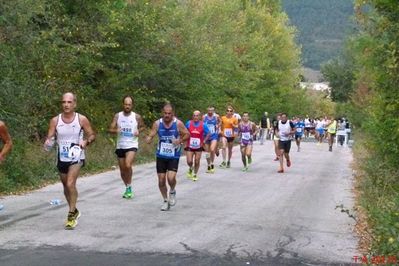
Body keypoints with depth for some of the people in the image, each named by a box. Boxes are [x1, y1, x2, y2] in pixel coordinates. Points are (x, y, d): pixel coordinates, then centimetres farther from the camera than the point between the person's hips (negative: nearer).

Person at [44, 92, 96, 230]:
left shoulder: (82, 119, -8)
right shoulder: (55, 120, -2)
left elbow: (92, 135, 0)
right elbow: (50, 137, -1)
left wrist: (86, 141, -22)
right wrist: (48, 142, -25)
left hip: (76, 157, -4)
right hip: (62, 158, 4)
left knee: (70, 184, -21)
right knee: (66, 186, 16)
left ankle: (72, 214, -11)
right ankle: (74, 211, 37)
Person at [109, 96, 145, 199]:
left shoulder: (137, 117, -3)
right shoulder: (117, 116, 0)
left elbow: (142, 126, 14)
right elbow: (110, 129, -1)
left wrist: (138, 131, -8)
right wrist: (116, 130, -24)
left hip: (132, 145, -3)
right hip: (120, 146, 3)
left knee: (128, 165, -25)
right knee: (122, 170, 11)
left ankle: (129, 187, -8)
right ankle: (127, 188, 31)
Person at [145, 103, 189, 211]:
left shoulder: (178, 123, -10)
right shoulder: (157, 123, -5)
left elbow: (187, 134, -1)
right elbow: (151, 136, -6)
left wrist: (180, 140, -20)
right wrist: (148, 140, -30)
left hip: (174, 156, -2)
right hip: (161, 156, 3)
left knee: (171, 177, -19)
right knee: (161, 180, 4)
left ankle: (172, 192, 15)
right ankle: (166, 201, 26)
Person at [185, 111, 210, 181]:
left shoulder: (203, 125, -6)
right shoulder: (189, 123, -5)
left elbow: (208, 134, 3)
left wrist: (203, 141, -6)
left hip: (198, 147, 0)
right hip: (189, 146, 0)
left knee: (197, 162, 3)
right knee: (189, 161, -7)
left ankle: (195, 175, 24)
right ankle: (190, 169, 28)